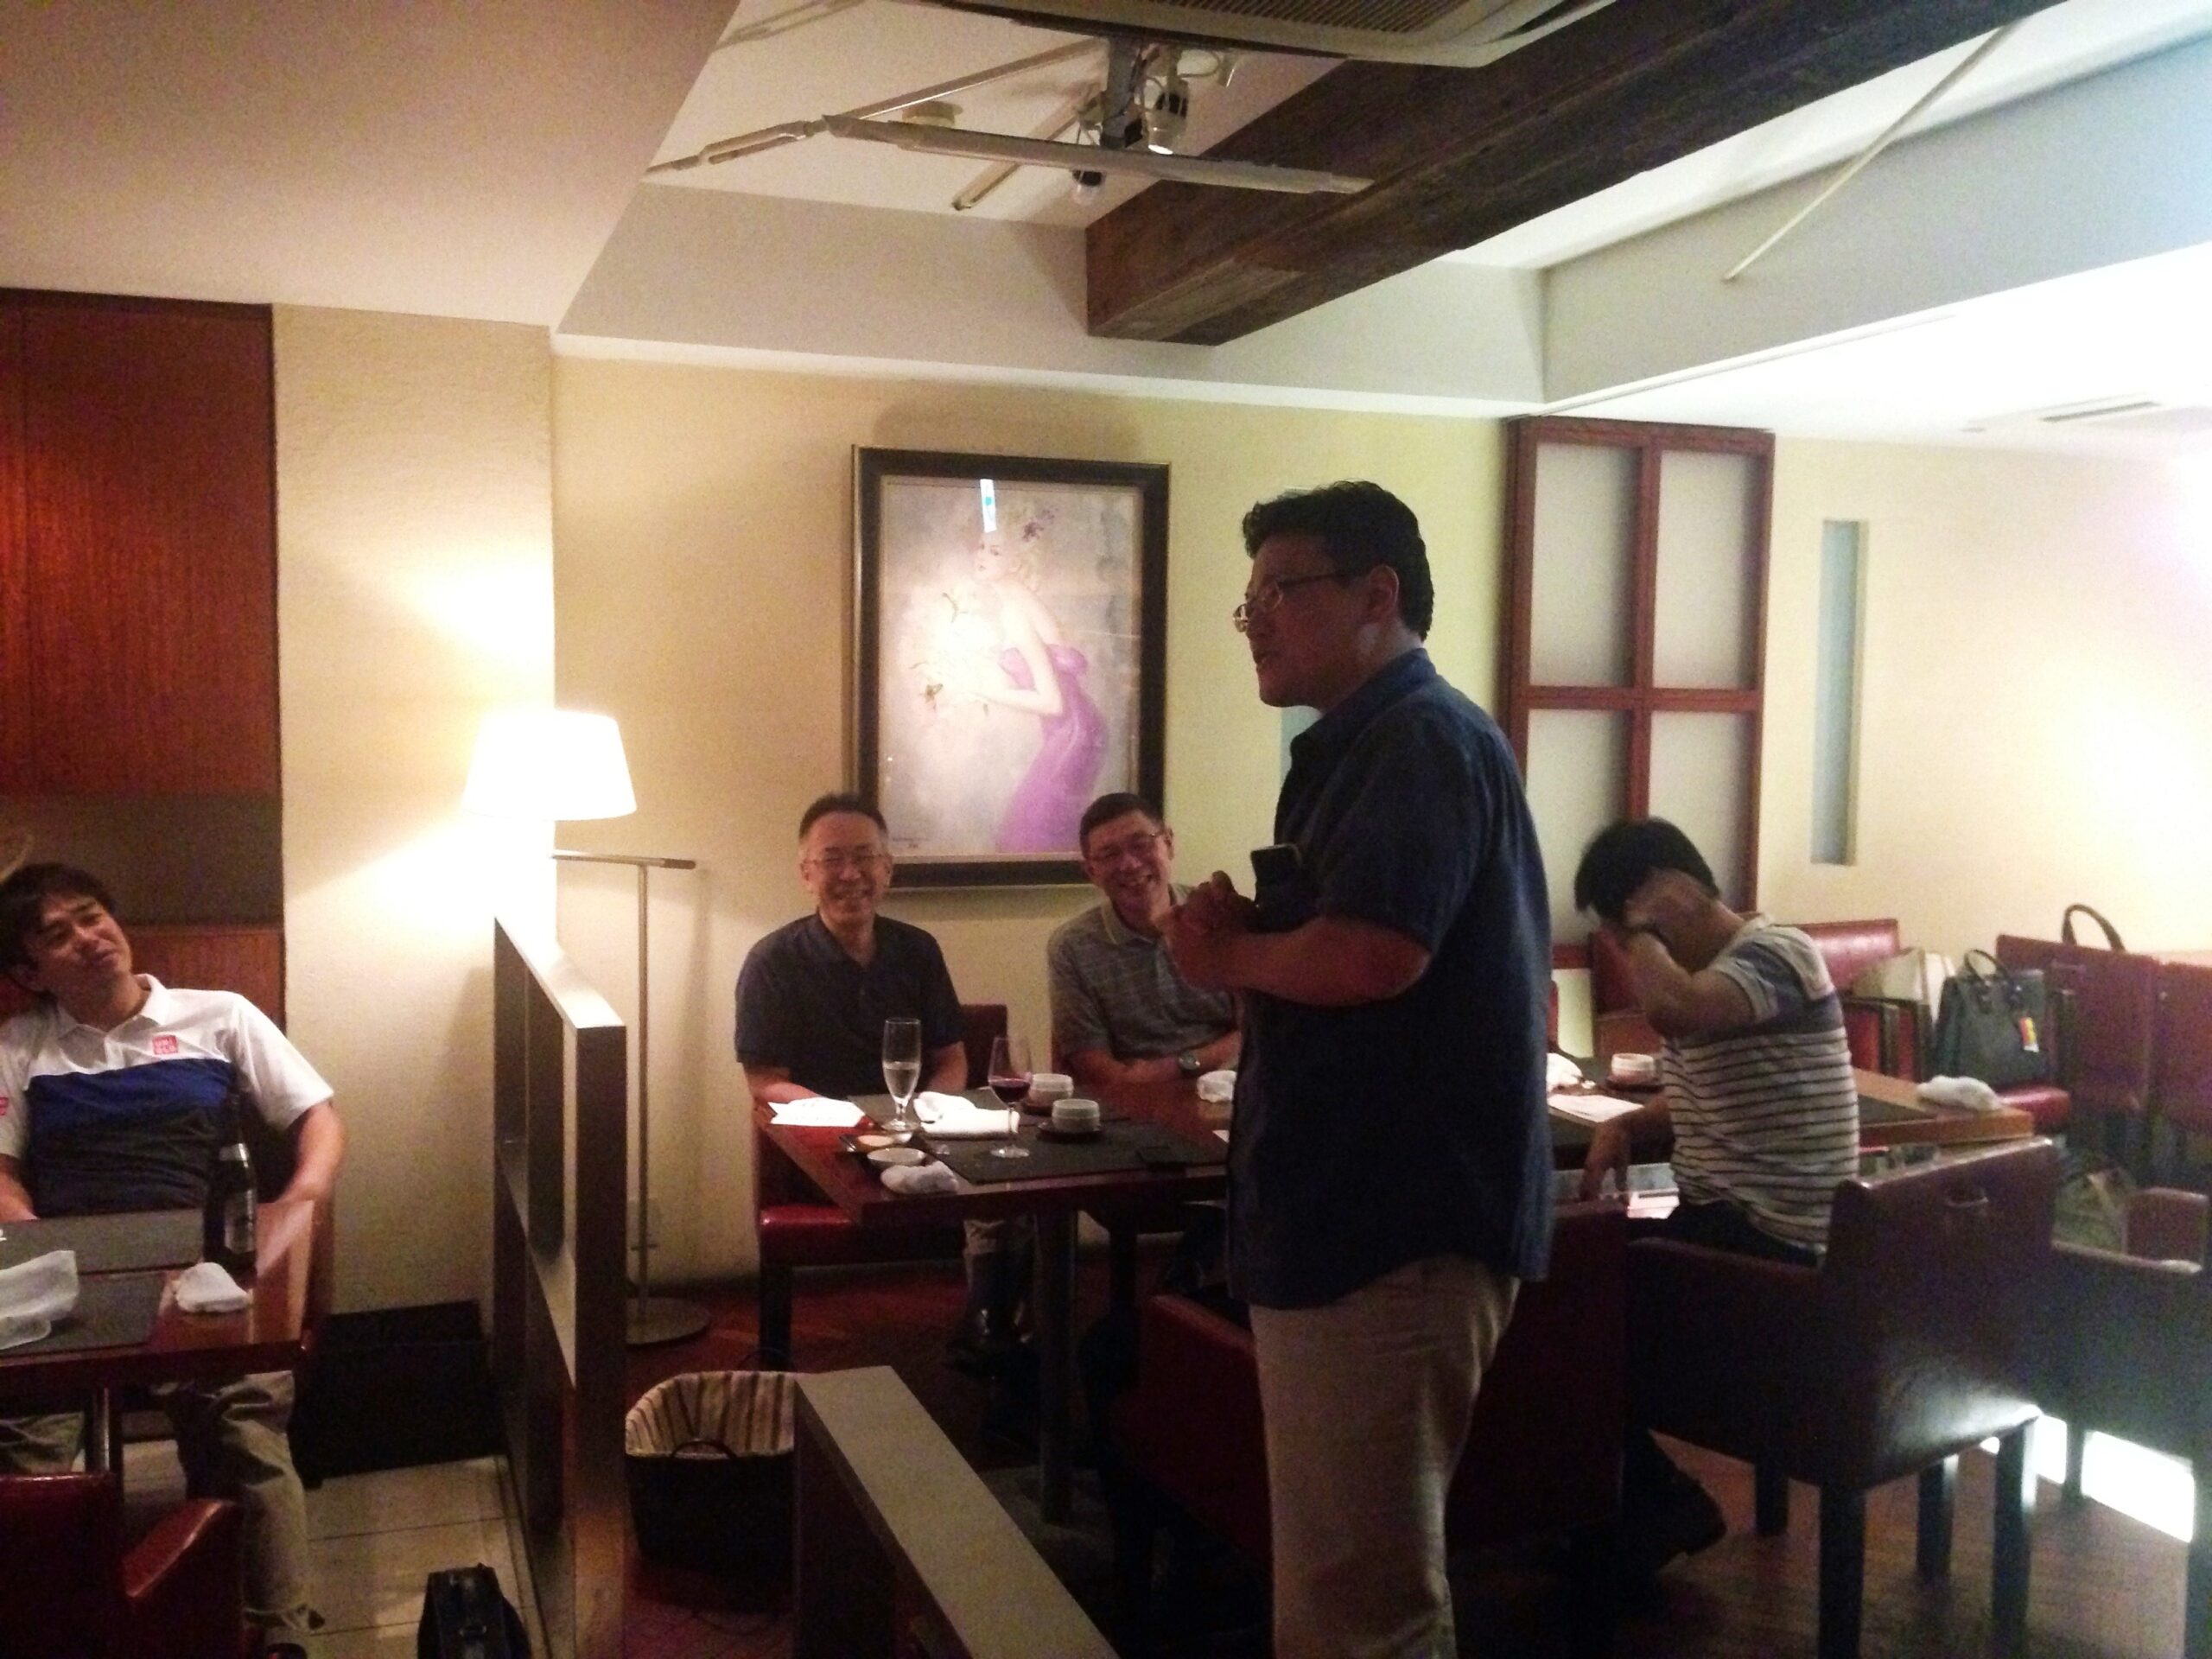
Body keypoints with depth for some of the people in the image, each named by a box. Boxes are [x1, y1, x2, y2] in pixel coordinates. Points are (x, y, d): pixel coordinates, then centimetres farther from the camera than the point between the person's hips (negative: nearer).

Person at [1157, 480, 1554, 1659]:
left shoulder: (1423, 740, -15)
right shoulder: (1369, 747, 18)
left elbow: (1373, 953, -29)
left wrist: (1223, 954, -10)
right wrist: (1243, 932, 0)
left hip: (1394, 1221, -11)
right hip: (1359, 1207, 11)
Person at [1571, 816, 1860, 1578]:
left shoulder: (1777, 953, -18)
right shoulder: (1703, 970, 12)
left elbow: (1671, 1009, -40)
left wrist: (1644, 929, -19)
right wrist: (1625, 1124, 8)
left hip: (1772, 1241, -10)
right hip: (1724, 1221, 10)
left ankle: (1655, 1508, 9)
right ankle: (1628, 1500, 17)